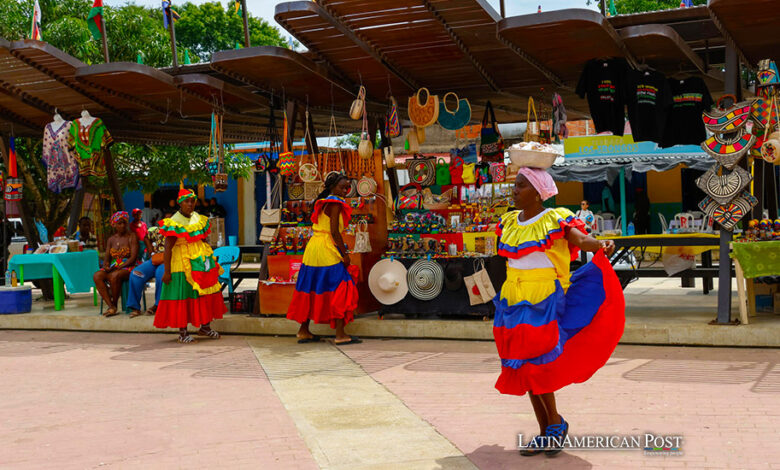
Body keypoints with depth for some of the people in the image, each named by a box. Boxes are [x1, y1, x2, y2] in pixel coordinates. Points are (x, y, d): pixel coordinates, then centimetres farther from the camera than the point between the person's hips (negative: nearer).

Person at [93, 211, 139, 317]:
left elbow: (133, 257, -9)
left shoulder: (131, 236, 1)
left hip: (128, 268, -5)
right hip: (113, 268, 5)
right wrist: (106, 266, -8)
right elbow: (107, 258, 16)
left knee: (114, 276, -38)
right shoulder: (111, 239, 17)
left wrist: (120, 267, -19)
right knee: (97, 276, -25)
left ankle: (115, 305, -18)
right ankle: (111, 307, -32)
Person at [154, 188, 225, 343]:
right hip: (182, 263, -7)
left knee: (206, 293, 8)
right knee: (183, 295, -2)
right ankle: (182, 332, 7)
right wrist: (167, 272, -18)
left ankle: (205, 326, 22)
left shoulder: (199, 218, 9)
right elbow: (168, 248, -15)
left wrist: (210, 260, 19)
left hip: (200, 260, 7)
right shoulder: (174, 223, -12)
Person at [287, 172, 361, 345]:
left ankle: (303, 331, 19)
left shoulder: (323, 202, 17)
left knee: (311, 289, 13)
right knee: (339, 288, -6)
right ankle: (340, 334, -8)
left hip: (313, 247, 10)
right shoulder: (335, 203, -11)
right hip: (326, 249, -9)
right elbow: (334, 232, -17)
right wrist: (344, 253, -14)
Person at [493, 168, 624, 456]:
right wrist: (501, 301, 26)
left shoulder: (555, 221, -8)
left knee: (534, 363, -12)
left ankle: (555, 422, 9)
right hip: (515, 303, 6)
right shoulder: (509, 222, 10)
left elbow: (581, 239, -25)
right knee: (524, 367, 7)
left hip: (544, 302, -6)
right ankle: (546, 432, 17)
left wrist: (601, 246, -46)